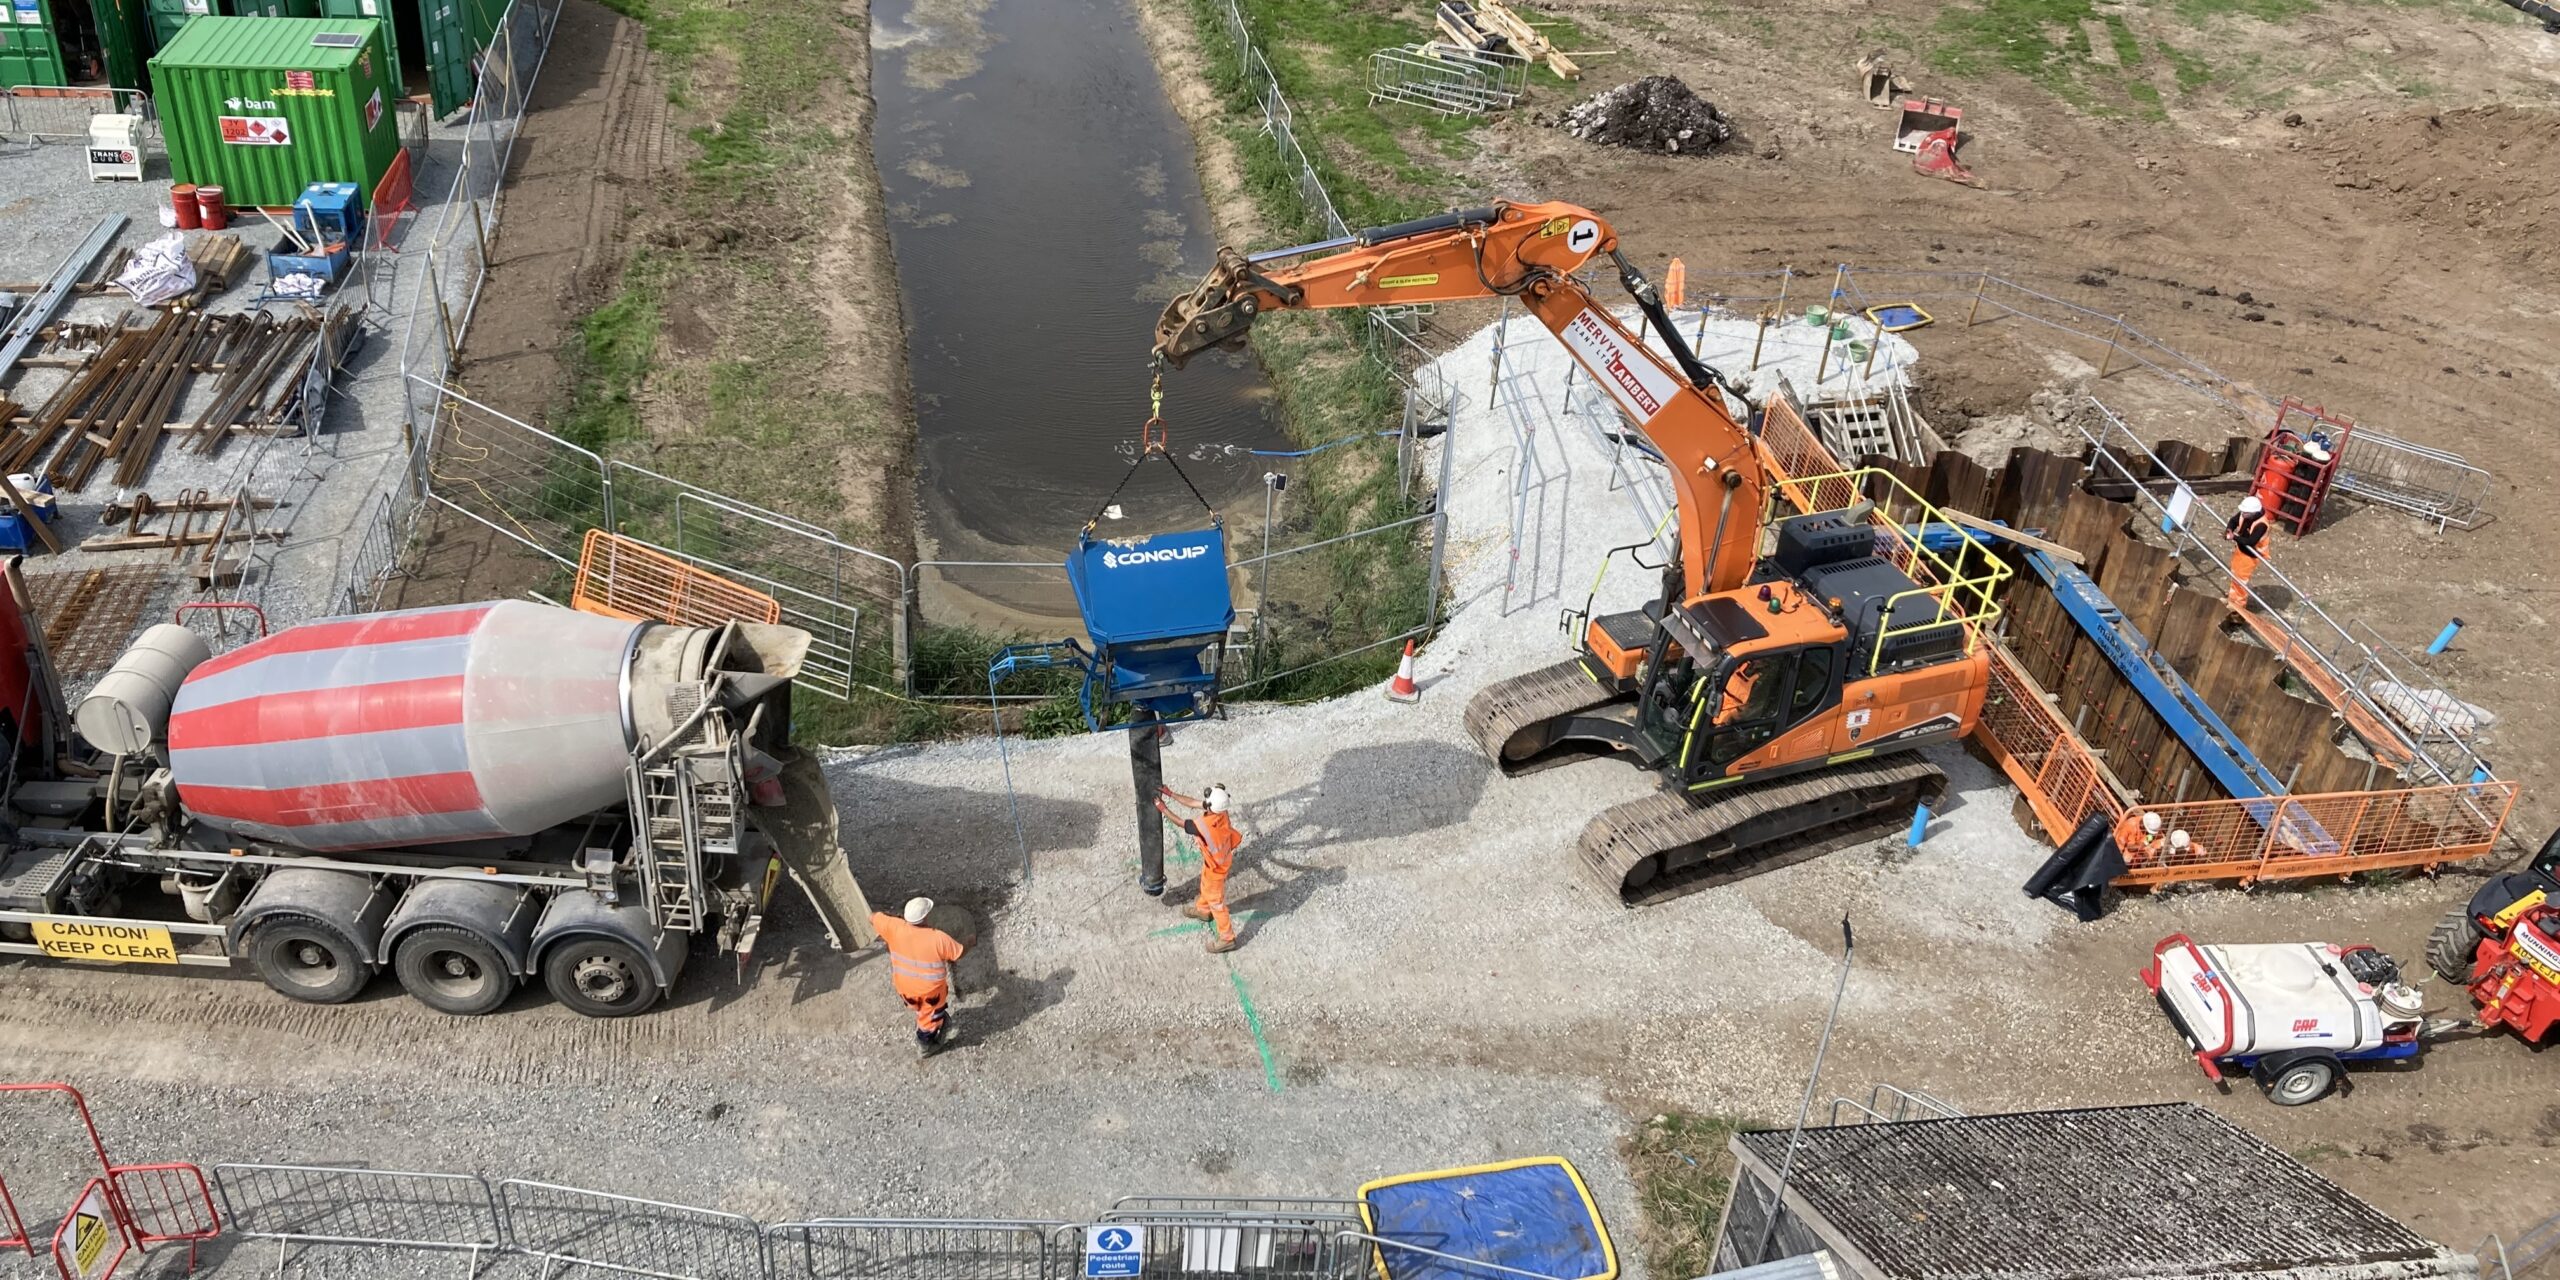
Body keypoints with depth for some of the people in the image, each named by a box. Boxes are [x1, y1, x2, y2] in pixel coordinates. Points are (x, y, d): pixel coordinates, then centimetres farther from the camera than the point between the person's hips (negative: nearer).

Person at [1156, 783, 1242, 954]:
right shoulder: (1219, 808, -24)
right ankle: (1202, 910, 62)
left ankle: (1226, 938, 29)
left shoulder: (1203, 826, -43)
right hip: (1222, 857, 8)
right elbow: (1192, 803, -8)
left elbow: (1181, 822, -23)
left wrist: (1163, 809, -10)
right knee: (1205, 886, 34)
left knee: (1215, 900, 13)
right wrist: (1171, 794, -6)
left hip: (1216, 866, -8)